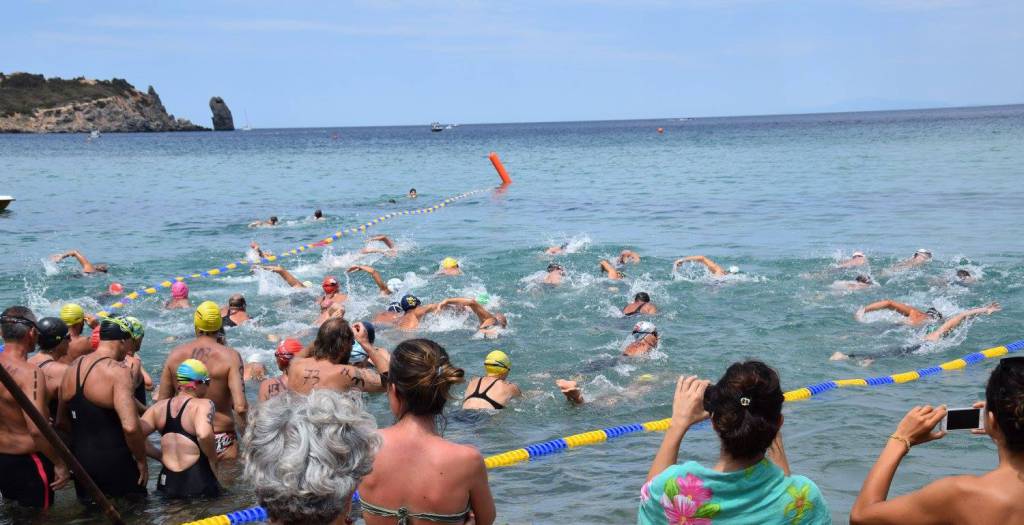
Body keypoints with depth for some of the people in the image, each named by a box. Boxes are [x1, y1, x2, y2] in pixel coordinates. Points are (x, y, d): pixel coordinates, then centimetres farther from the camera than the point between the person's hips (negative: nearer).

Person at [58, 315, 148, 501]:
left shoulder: (73, 368, 6)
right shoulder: (117, 370, -18)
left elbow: (61, 420, 16)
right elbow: (130, 426, -28)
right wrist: (141, 461, -14)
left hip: (80, 460, 7)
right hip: (114, 465, -7)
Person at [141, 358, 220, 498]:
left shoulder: (159, 407, 9)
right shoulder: (203, 405, -9)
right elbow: (204, 435, -28)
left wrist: (160, 456, 12)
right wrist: (213, 462, -11)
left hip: (167, 482, 6)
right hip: (198, 483, -6)